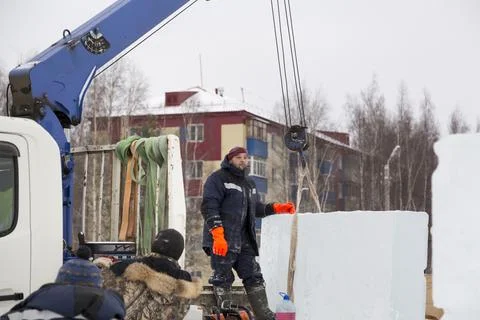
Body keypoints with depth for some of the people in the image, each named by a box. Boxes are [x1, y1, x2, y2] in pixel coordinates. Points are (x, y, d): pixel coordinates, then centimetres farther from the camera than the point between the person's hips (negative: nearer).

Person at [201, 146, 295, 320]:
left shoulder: (249, 183, 22)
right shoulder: (218, 179, -4)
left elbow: (256, 208, 32)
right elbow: (209, 207, -14)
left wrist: (277, 208, 17)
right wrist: (218, 235, -23)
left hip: (244, 240, 8)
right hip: (222, 240, -8)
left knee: (254, 277, 8)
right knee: (223, 278, -5)